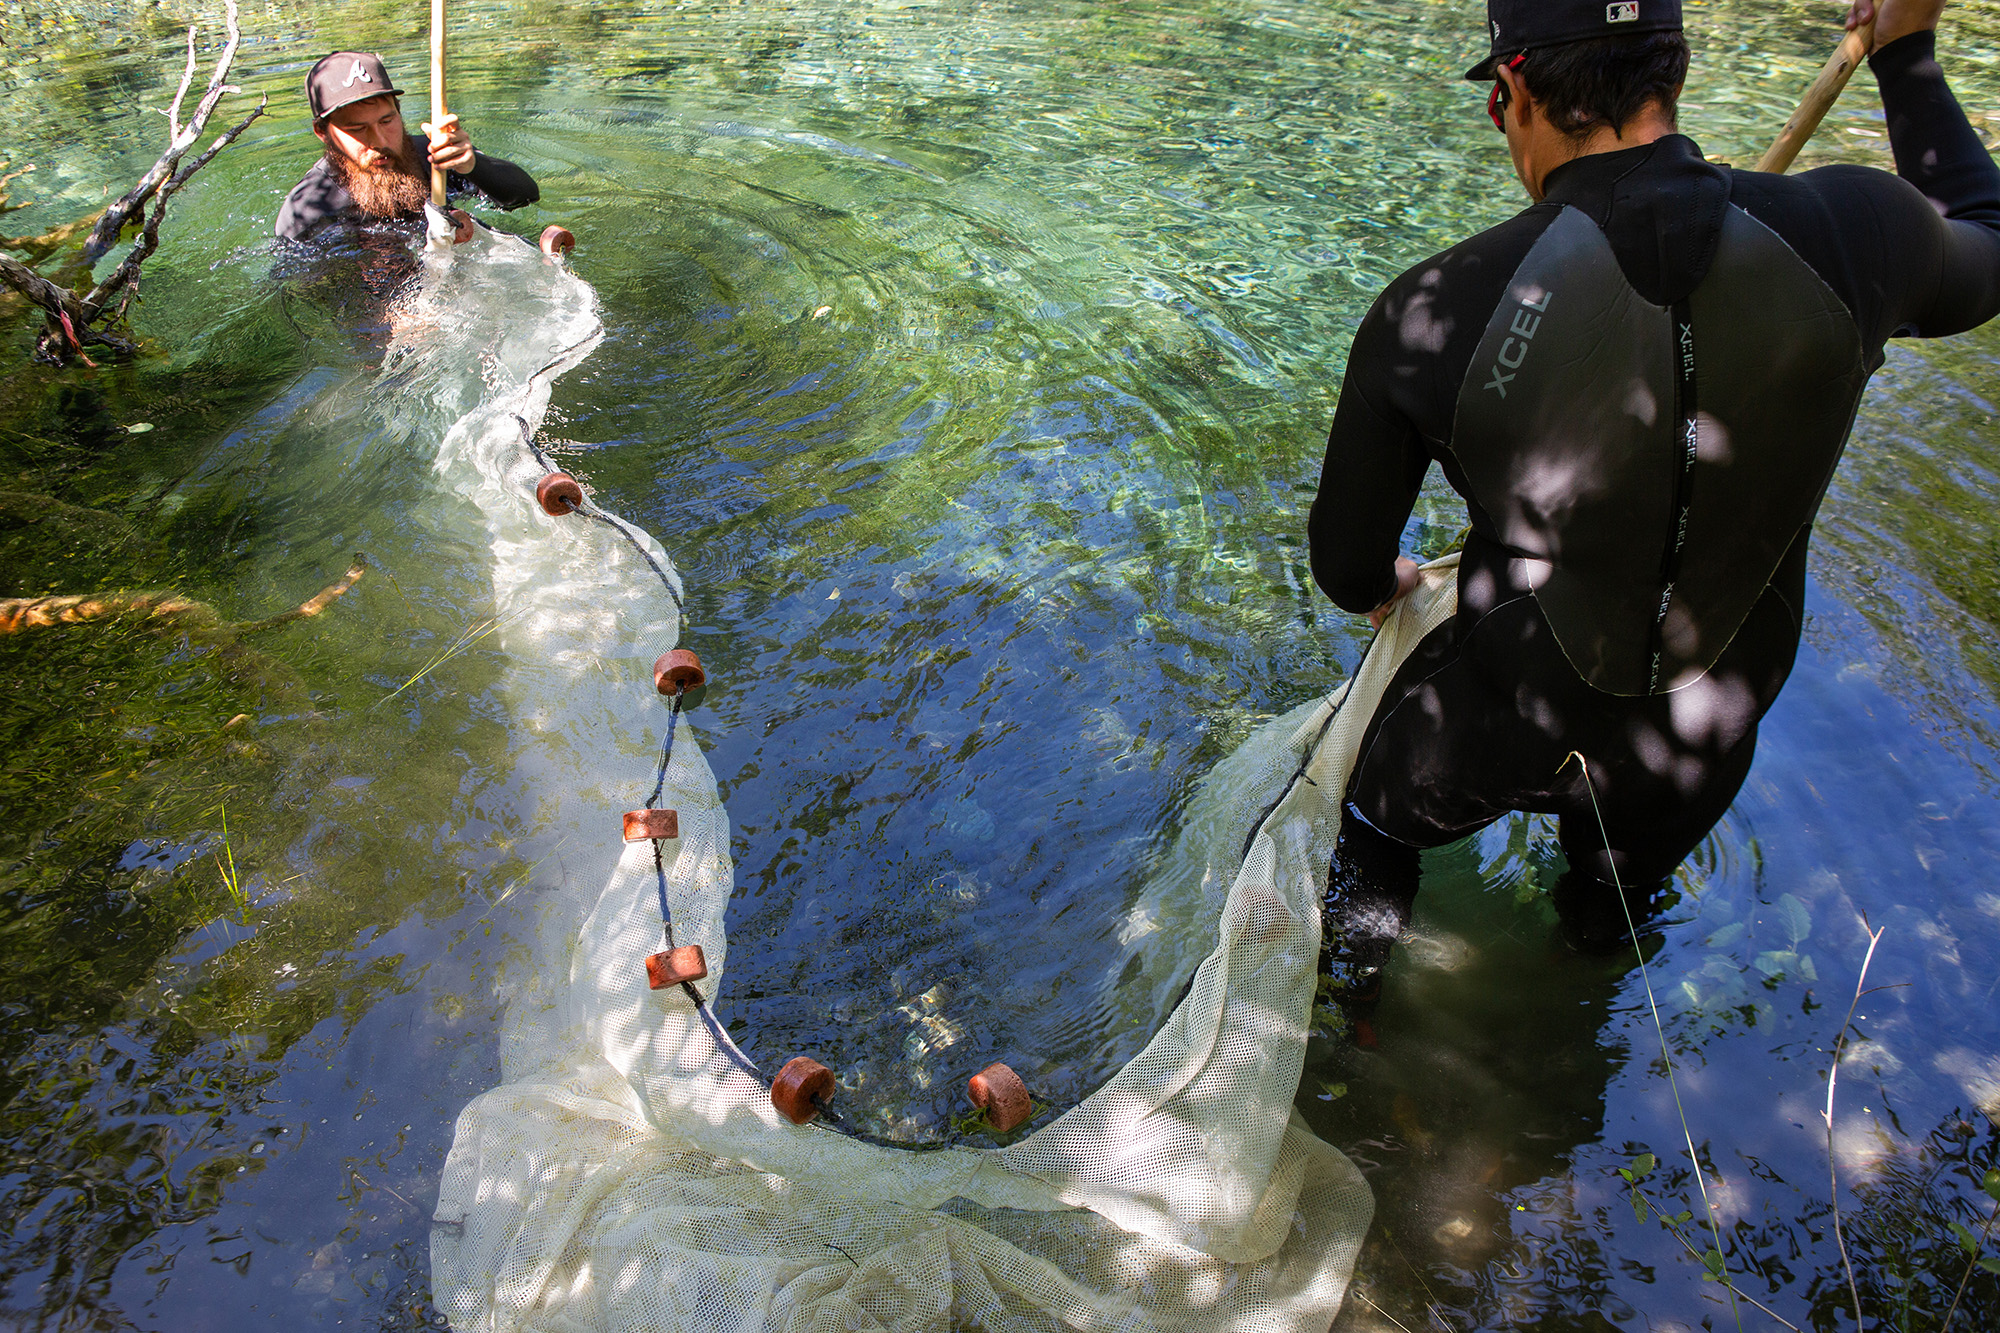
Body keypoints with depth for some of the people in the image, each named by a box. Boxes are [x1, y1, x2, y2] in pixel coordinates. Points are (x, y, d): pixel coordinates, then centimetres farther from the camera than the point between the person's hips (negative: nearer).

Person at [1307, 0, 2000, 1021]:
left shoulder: (1431, 312, -27)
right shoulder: (1851, 232, -20)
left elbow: (1345, 565, -12)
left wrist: (1377, 588, 13)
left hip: (1492, 725, -2)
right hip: (1697, 746, 3)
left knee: (1374, 818, 33)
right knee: (1616, 900, 37)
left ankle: (1348, 995, 54)